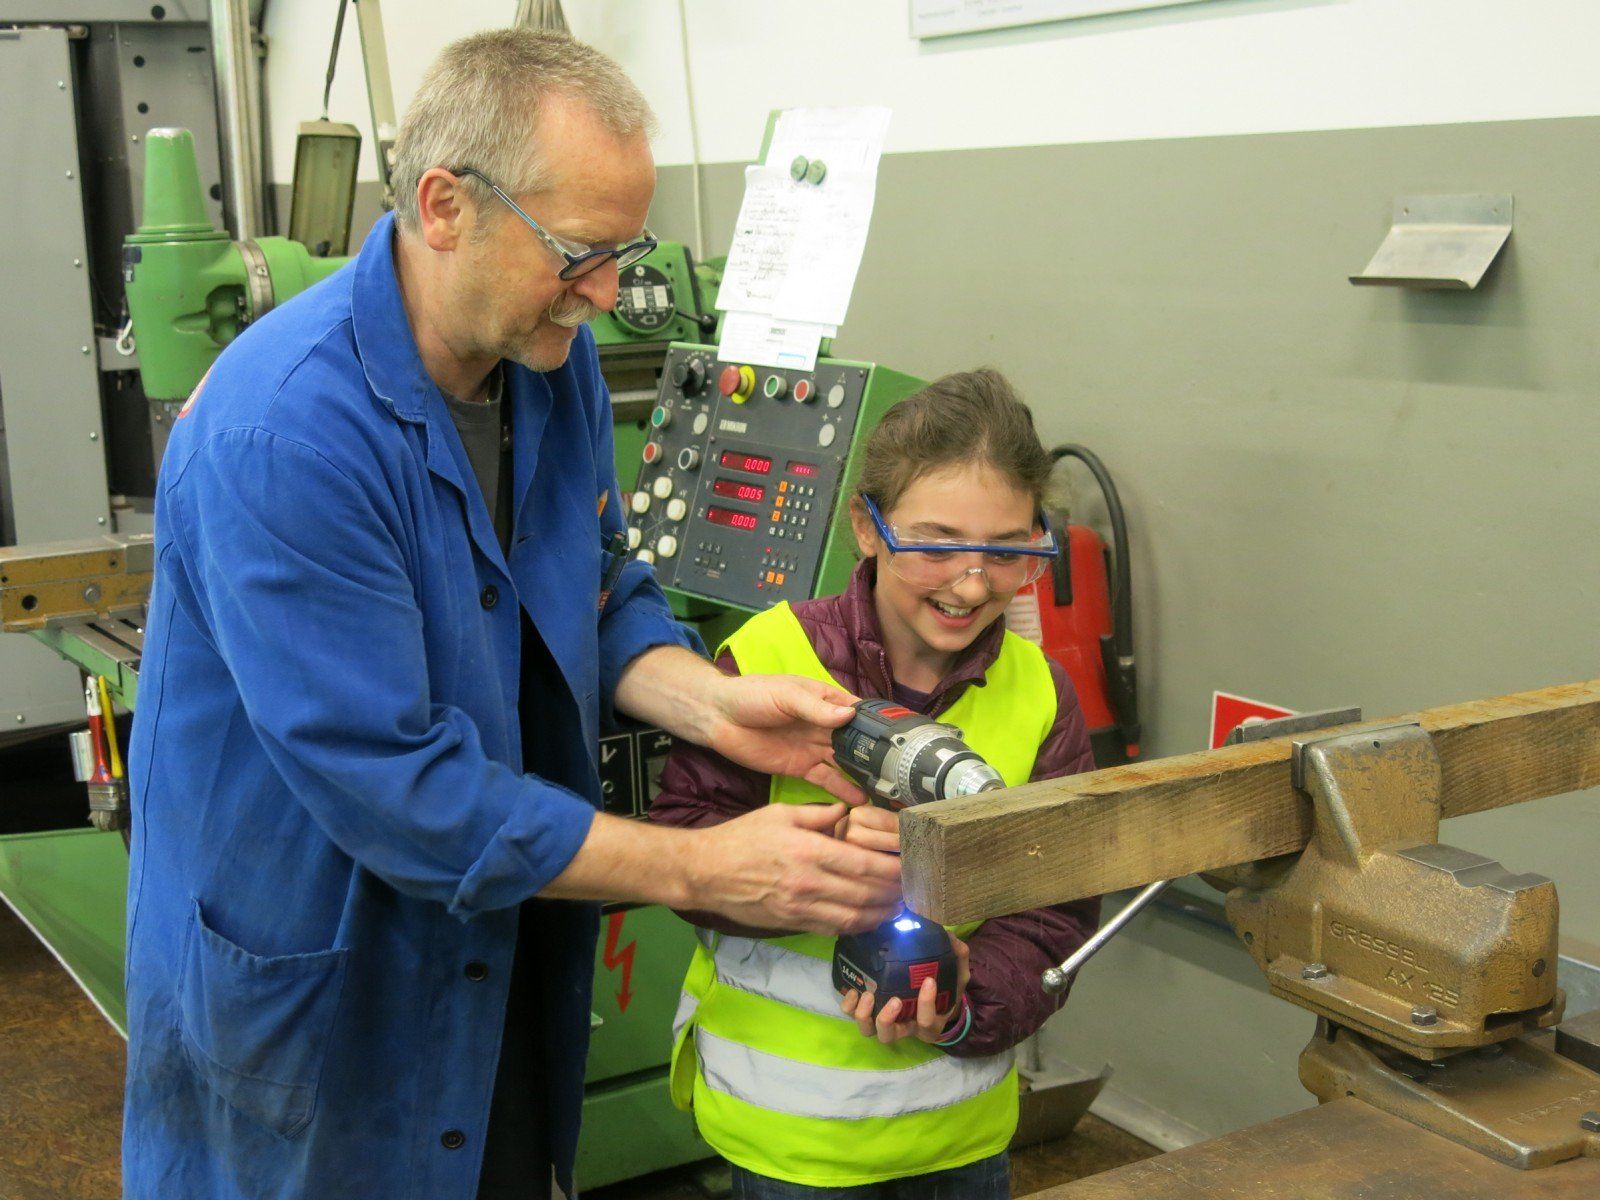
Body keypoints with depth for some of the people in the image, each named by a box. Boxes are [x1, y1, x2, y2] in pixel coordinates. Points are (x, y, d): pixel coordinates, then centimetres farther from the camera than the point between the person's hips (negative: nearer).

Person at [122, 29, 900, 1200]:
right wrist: (703, 870, -26)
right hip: (307, 1001, -6)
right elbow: (393, 784, -29)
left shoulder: (556, 359, -4)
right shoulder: (282, 434, -29)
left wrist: (715, 706, -13)